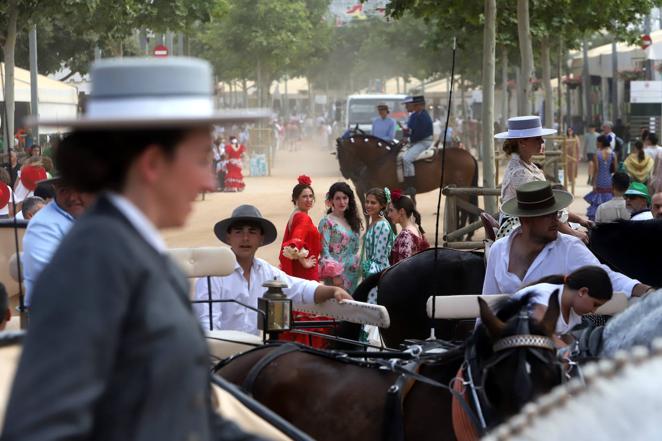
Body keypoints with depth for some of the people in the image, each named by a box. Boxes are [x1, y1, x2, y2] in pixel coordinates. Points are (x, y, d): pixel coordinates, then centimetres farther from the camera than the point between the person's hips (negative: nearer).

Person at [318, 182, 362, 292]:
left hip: (353, 275, 6)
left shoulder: (353, 221, 14)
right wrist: (334, 274, -16)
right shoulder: (327, 222, -4)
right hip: (337, 275, -6)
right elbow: (324, 250, -10)